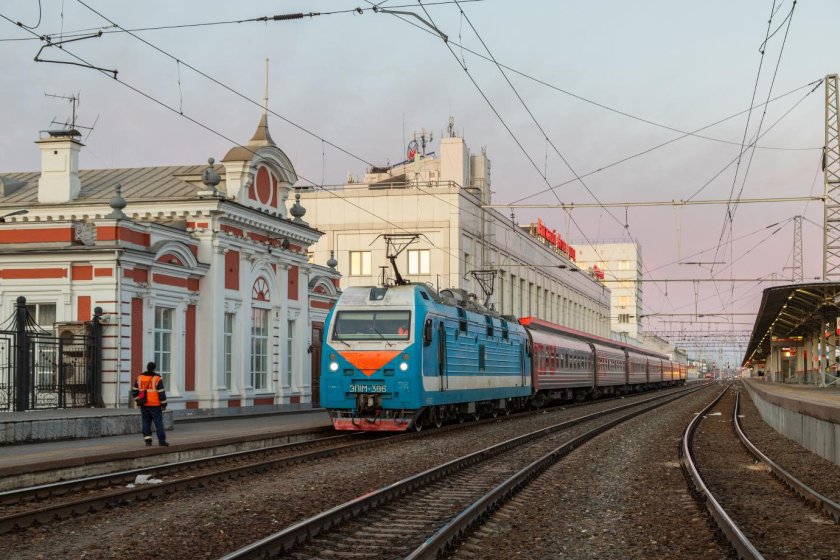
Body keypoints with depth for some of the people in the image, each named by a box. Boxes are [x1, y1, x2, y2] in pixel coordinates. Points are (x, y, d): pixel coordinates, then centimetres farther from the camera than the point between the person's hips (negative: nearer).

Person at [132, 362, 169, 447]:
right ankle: (161, 440, 0)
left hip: (144, 405, 4)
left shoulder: (140, 378, 4)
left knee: (146, 422, 9)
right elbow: (161, 393, -11)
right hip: (155, 405, -4)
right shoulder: (157, 379, -10)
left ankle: (147, 440, 3)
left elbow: (134, 391, 7)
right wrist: (164, 404, -3)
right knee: (158, 422, 1)